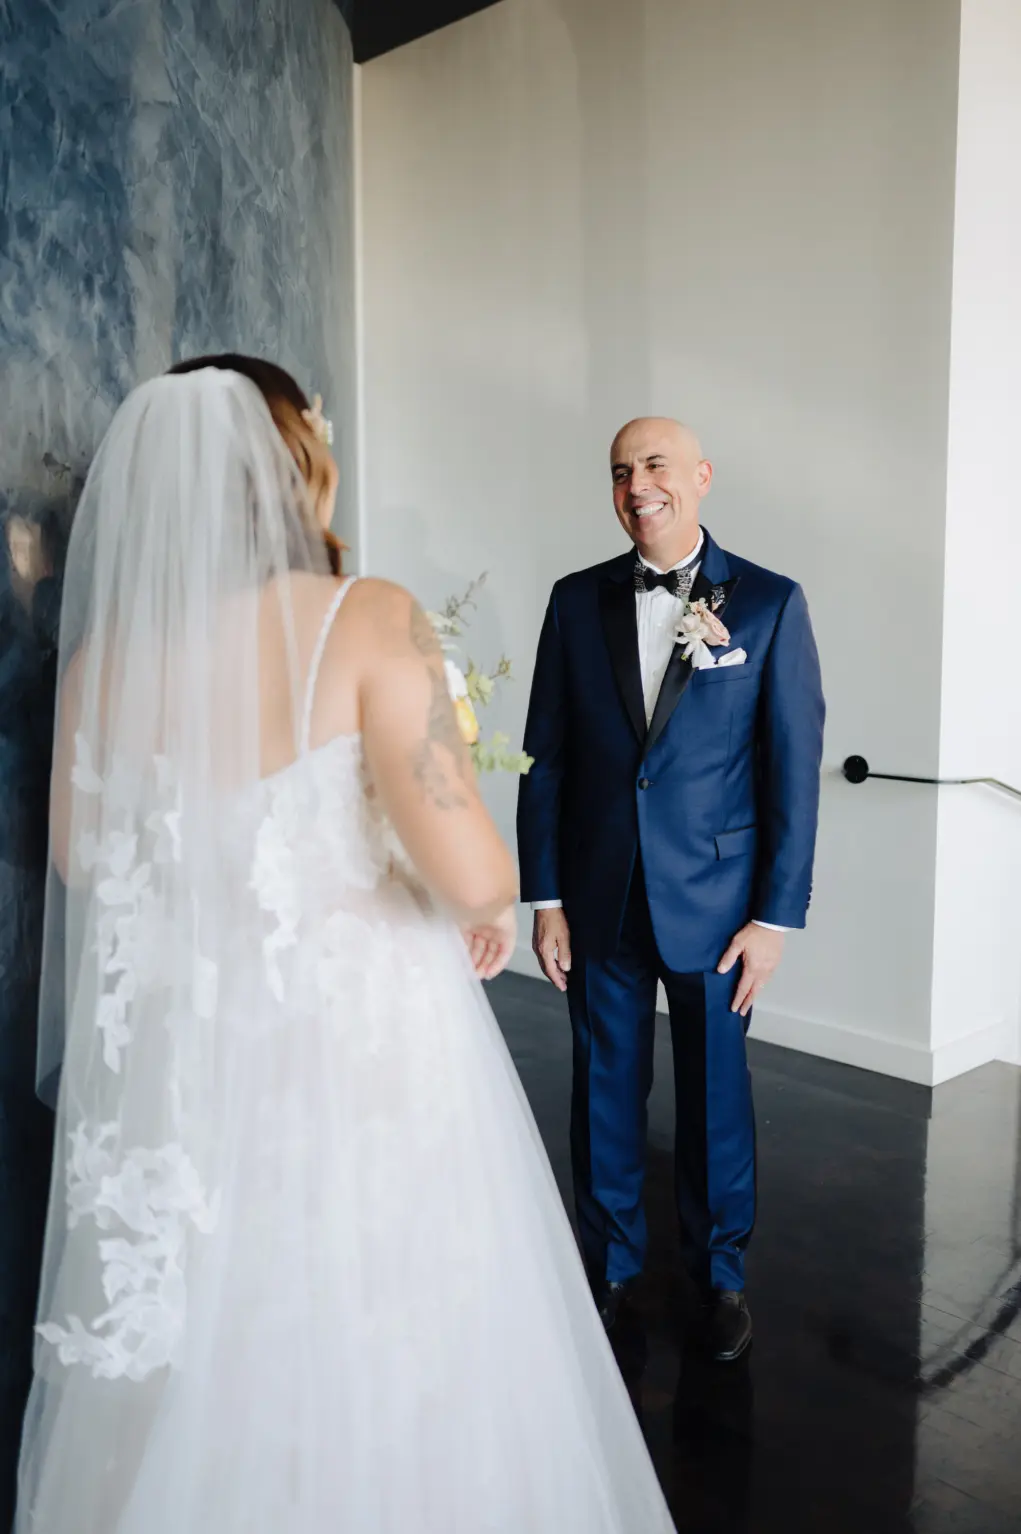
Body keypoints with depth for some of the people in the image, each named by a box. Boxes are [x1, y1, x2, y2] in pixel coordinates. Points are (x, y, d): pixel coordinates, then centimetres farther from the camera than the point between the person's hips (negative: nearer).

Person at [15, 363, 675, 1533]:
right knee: (381, 1360, 18)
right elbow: (466, 867, -24)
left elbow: (77, 856, 9)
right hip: (364, 1044, -4)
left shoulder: (107, 649, -4)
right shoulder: (366, 620, -18)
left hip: (183, 1052, 5)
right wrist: (498, 903, -1)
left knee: (189, 1376, 25)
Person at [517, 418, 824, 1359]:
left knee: (715, 1093, 13)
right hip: (599, 902, 2)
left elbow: (794, 769, -5)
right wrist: (544, 897, 0)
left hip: (716, 903, -2)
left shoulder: (770, 604, -5)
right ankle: (611, 1263, 35)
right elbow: (546, 755, 3)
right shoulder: (578, 601, 2)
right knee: (605, 1090, 14)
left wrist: (776, 917, -8)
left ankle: (720, 1272, 35)